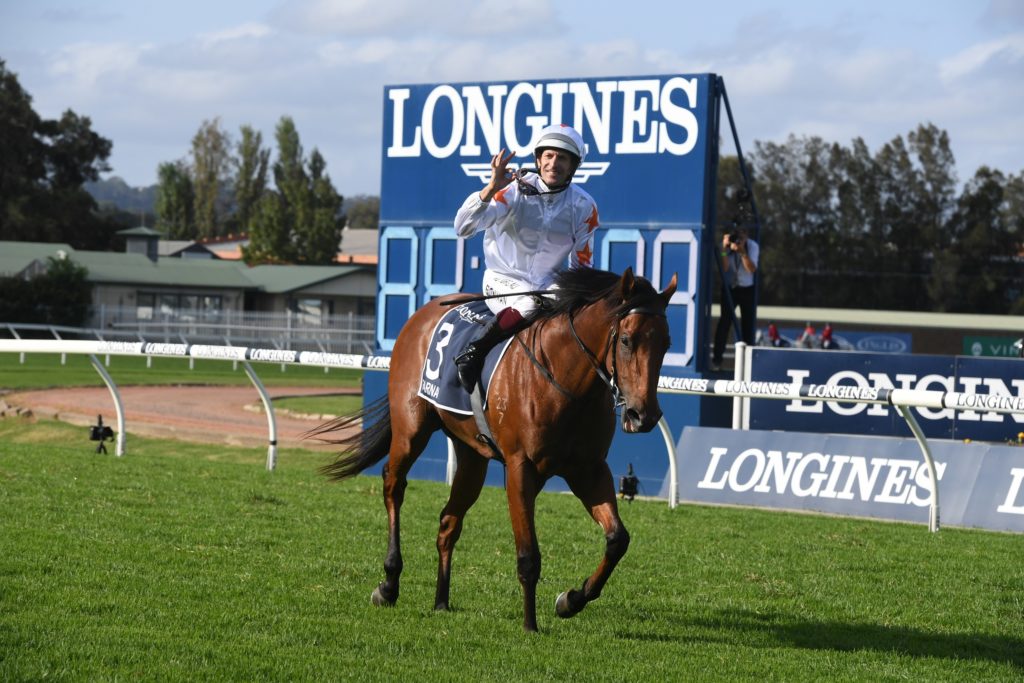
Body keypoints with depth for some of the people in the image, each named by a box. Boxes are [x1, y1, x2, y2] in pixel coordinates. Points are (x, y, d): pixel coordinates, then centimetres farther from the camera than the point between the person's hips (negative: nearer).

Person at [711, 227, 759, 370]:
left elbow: (752, 269, -25)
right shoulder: (727, 245, -14)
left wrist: (742, 252, -37)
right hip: (729, 288, -1)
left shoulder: (753, 246, -15)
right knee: (725, 321, -9)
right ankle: (717, 358, -7)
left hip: (747, 289, 1)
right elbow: (724, 268, -21)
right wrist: (724, 249, -33)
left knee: (748, 322, 1)